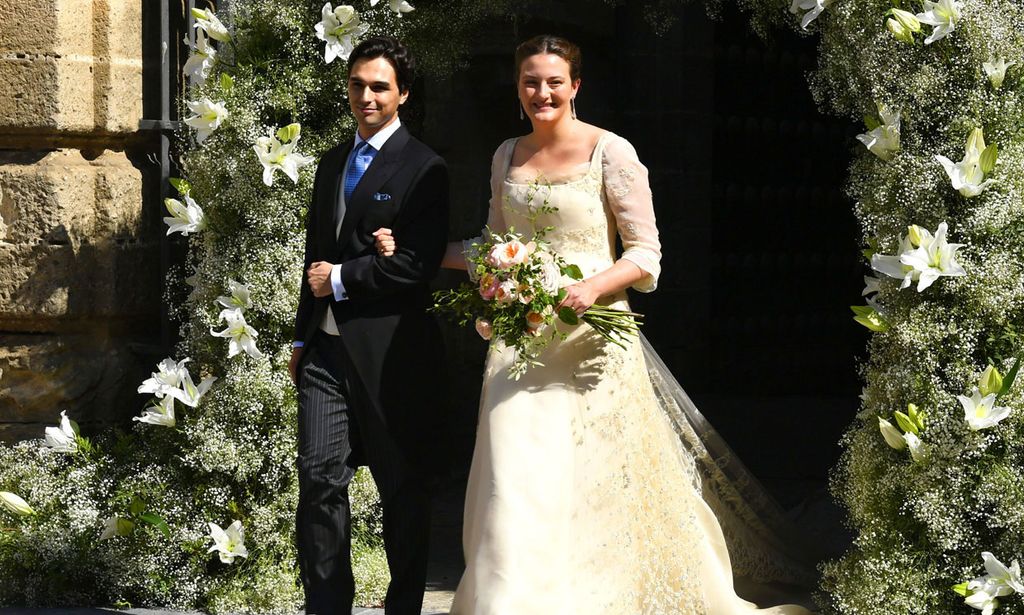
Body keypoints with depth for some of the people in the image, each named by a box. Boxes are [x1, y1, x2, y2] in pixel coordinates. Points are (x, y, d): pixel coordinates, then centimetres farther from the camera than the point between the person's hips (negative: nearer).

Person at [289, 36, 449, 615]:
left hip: (389, 349, -6)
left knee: (403, 486, 7)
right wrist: (303, 336, 20)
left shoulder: (423, 169, -7)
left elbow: (419, 263, -16)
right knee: (320, 480, 0)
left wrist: (341, 278, -10)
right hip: (328, 346, 6)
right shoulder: (333, 162, 15)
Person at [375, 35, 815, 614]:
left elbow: (646, 254, -6)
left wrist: (595, 285, -23)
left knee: (598, 490, -1)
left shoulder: (610, 152, -5)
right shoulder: (508, 156, 12)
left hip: (590, 341, -4)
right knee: (519, 489, 0)